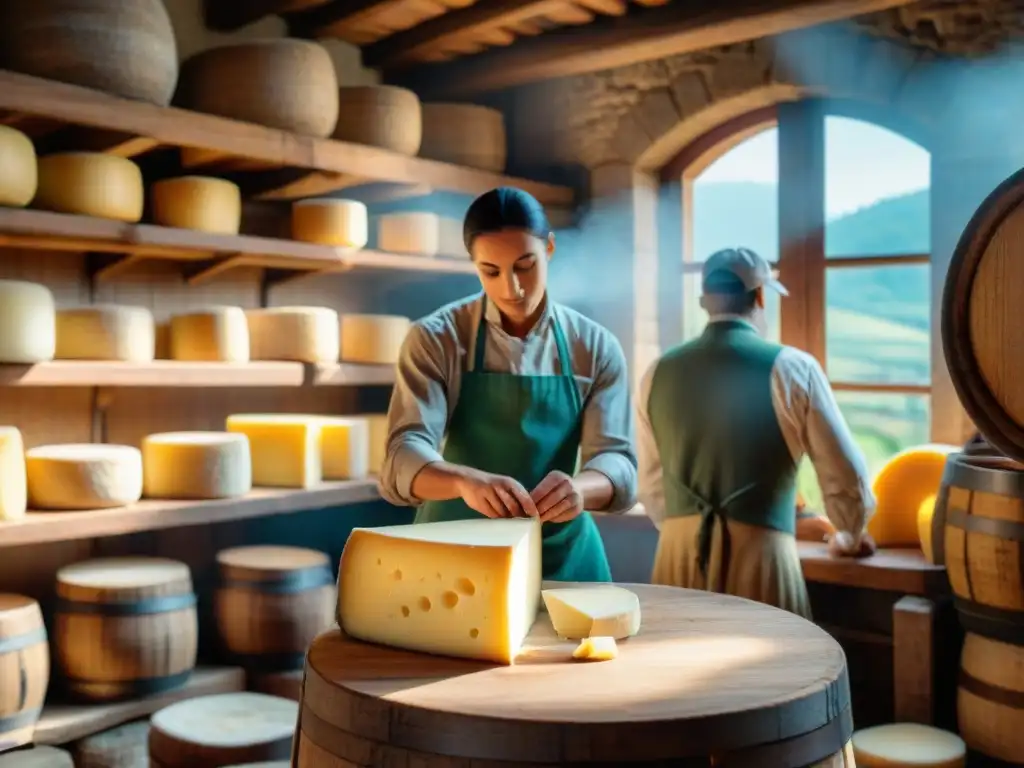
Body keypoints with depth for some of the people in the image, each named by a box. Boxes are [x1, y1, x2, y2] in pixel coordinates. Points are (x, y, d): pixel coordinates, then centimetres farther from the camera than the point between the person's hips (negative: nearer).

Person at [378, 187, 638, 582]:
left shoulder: (596, 348, -3)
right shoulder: (435, 338, -8)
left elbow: (617, 465, -11)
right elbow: (405, 455, -19)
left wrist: (577, 489, -34)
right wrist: (466, 480, -41)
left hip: (562, 557, 2)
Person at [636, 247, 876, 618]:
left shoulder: (658, 373, 6)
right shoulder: (791, 367, -4)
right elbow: (847, 476, 1)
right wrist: (849, 535, 20)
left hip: (677, 557, 4)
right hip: (760, 558, -3)